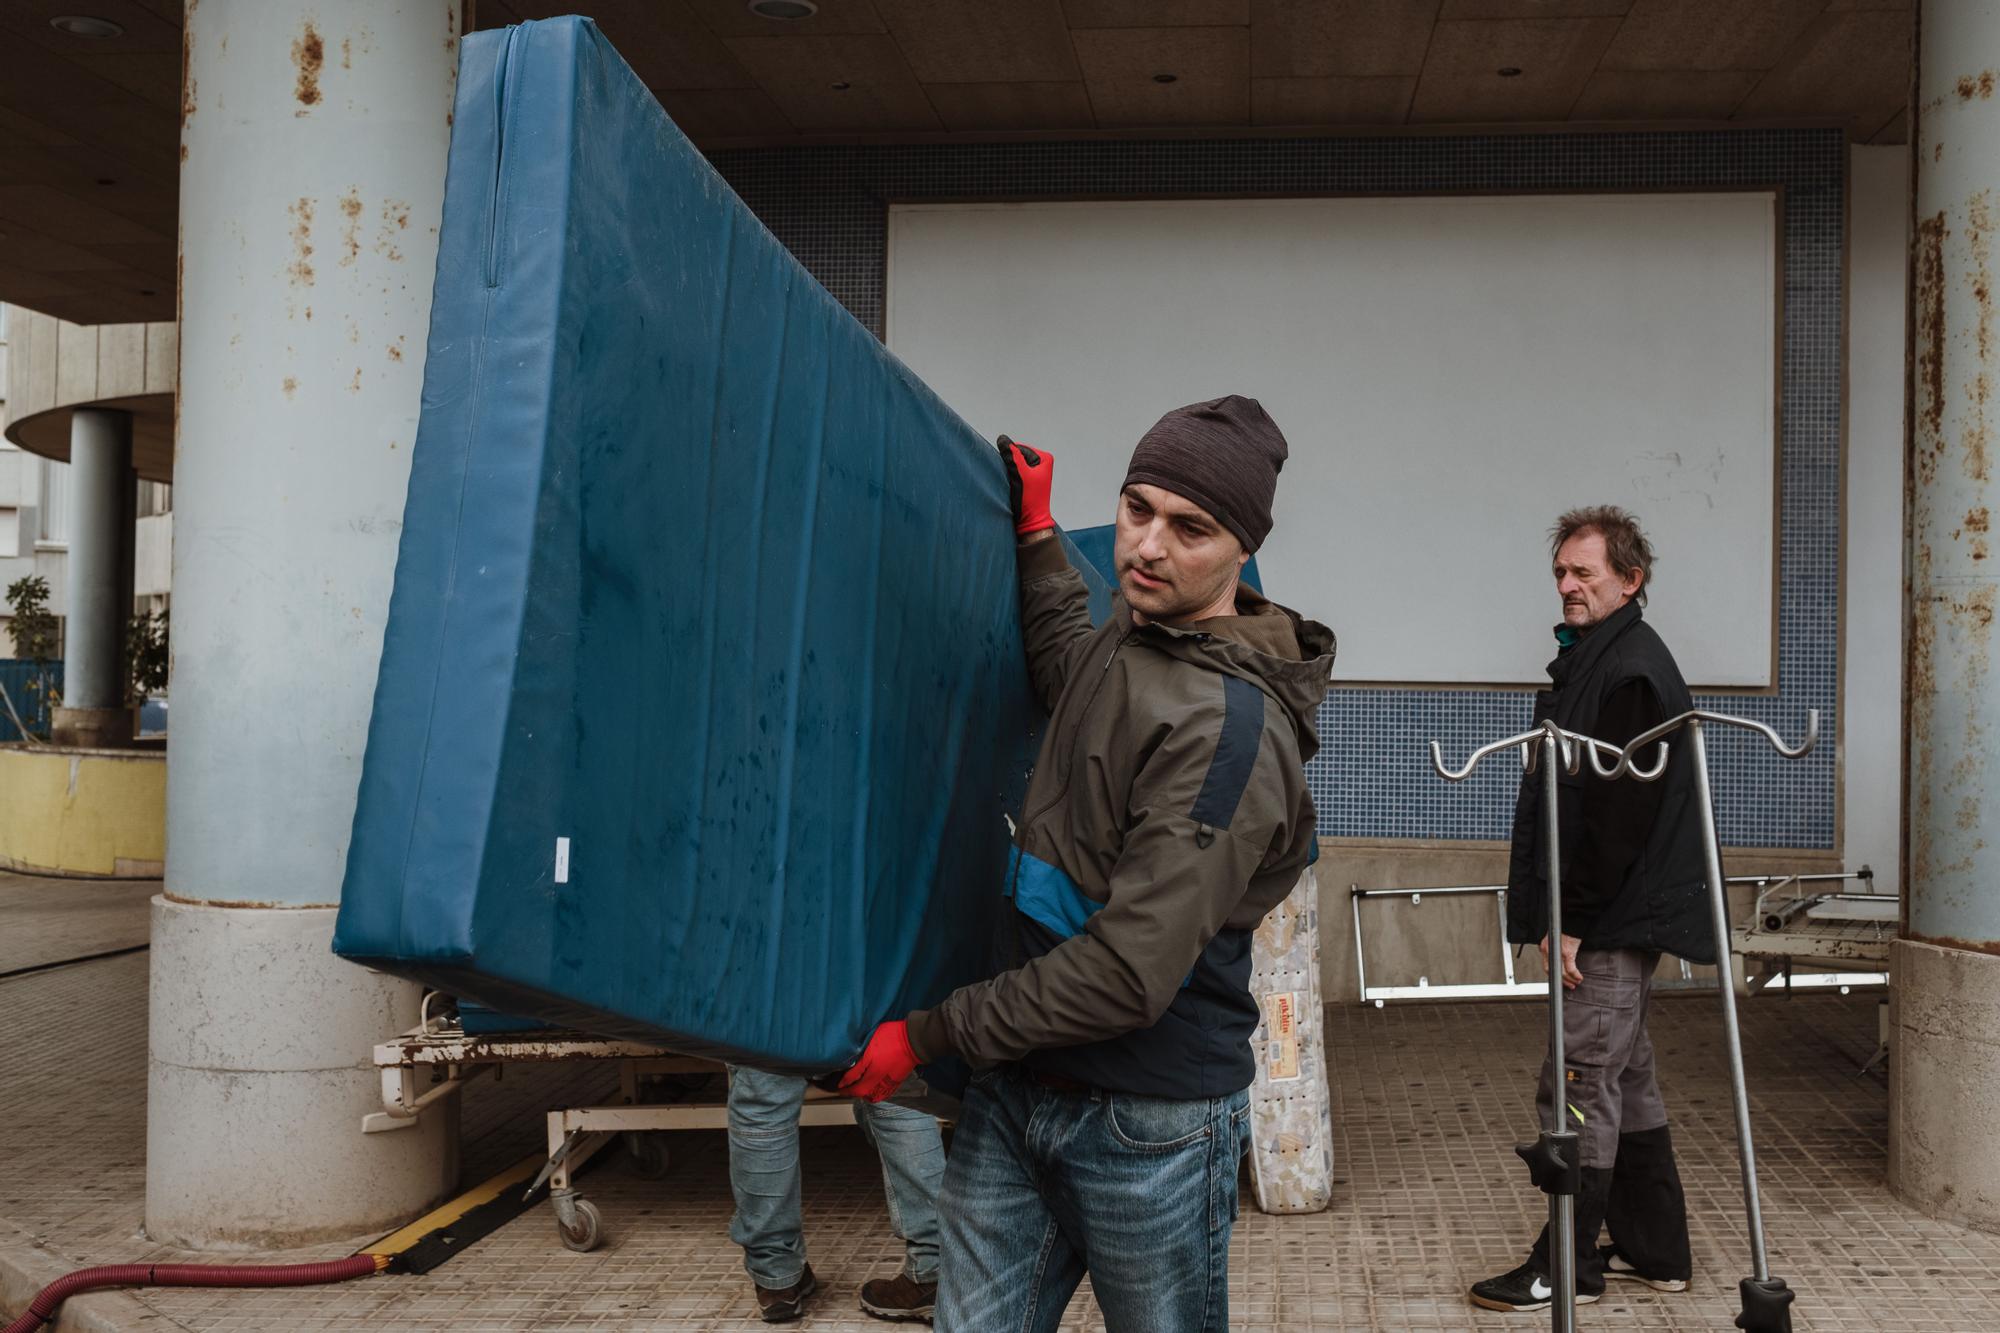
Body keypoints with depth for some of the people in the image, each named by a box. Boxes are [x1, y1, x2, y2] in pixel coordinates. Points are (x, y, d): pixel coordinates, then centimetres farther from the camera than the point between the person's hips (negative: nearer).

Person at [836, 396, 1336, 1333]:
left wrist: (931, 1033, -17)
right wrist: (1037, 535, 27)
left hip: (1150, 1122, -8)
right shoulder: (1129, 640, 7)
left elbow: (1131, 973, -25)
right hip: (1014, 1092, 8)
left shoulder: (1228, 723, -22)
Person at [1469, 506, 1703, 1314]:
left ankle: (1567, 1268, 2)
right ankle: (1655, 1251, 25)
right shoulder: (1592, 659, 17)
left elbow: (1620, 814, -21)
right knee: (1627, 1079, 16)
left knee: (1581, 1088, -6)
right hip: (1614, 921, 11)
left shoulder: (1632, 671, -16)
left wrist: (1576, 920, -19)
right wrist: (1560, 915, 16)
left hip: (1615, 921, -11)